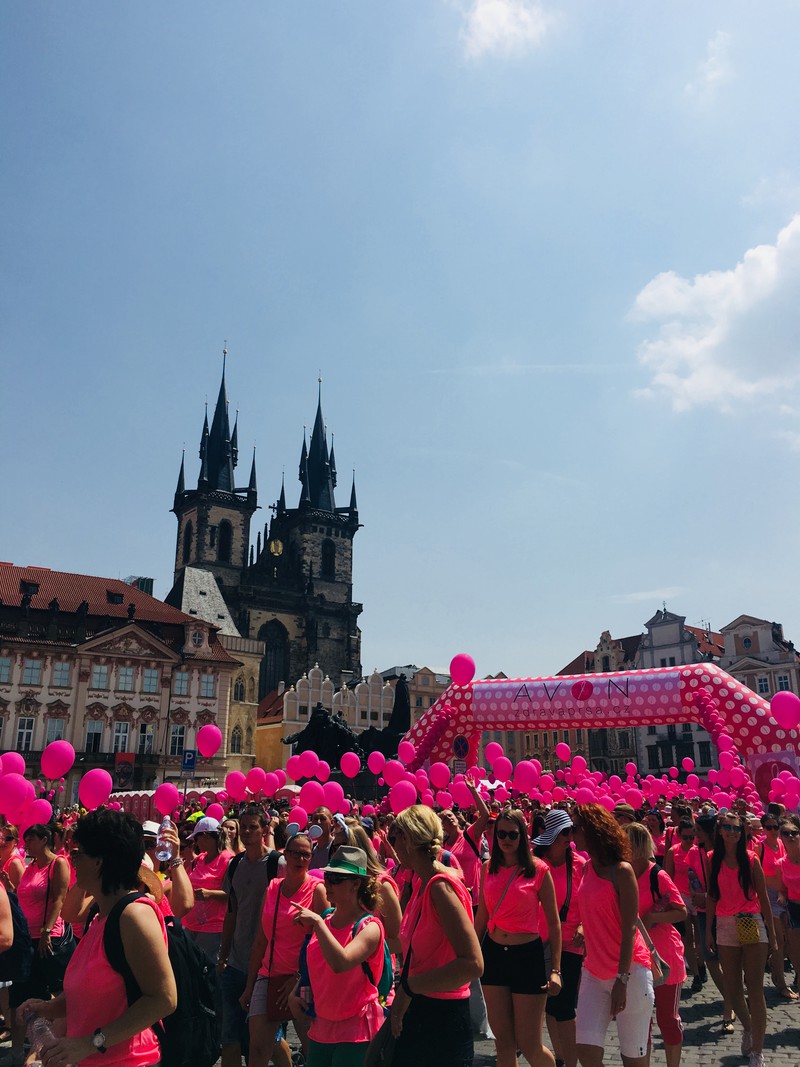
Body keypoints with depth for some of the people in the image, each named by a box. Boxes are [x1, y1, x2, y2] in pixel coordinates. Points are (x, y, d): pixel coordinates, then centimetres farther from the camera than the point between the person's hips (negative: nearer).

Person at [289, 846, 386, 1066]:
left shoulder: (369, 927, -16)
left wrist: (317, 923, -30)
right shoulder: (323, 920, 4)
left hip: (355, 1030, -6)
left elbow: (340, 963, -33)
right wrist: (296, 993, 3)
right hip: (321, 1026, 6)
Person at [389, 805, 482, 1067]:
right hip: (417, 1010, 8)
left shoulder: (441, 886, -22)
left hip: (443, 1018, -8)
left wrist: (409, 987, -24)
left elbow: (472, 964, -29)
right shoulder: (422, 882, 5)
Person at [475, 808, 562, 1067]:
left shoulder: (538, 869, -10)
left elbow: (553, 922, -6)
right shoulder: (488, 868, 2)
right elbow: (481, 916, 11)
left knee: (529, 1045, 2)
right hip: (493, 953, 4)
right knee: (503, 1040, 11)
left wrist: (555, 970, -9)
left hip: (528, 955, -4)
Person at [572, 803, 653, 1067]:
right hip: (595, 971, 6)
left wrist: (622, 979, -17)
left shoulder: (621, 870, -14)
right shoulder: (587, 867, 6)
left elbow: (629, 928, -15)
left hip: (629, 971, -6)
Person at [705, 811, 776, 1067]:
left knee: (755, 988, -3)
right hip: (725, 926, 2)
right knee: (732, 987, 10)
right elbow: (711, 897, 7)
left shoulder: (751, 860, -1)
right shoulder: (714, 861, 4)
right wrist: (708, 930, 6)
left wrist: (771, 933, -1)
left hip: (752, 924, -2)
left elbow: (763, 897, 1)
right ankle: (747, 1027, 38)